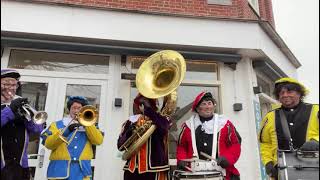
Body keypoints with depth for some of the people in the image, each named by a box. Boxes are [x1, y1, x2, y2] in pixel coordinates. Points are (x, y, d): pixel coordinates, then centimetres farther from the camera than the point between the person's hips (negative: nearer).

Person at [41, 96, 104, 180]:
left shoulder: (88, 125, 13)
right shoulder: (57, 125, 9)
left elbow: (98, 141, -3)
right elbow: (48, 144, -4)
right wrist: (66, 131, -15)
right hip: (60, 170, -1)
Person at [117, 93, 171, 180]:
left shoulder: (161, 119, 4)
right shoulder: (130, 122, 11)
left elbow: (163, 127, -21)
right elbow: (120, 145, 5)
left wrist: (148, 107, -15)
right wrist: (130, 131, -13)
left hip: (154, 170, -2)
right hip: (132, 170, 3)